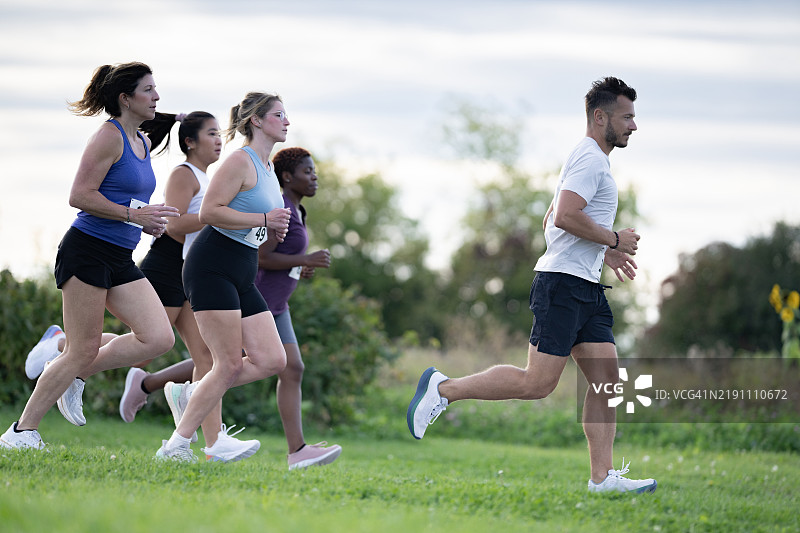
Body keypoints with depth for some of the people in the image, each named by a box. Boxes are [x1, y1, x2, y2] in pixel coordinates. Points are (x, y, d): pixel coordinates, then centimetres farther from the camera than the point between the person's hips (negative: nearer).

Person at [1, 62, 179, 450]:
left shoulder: (142, 142, 16)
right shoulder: (110, 136, -11)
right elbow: (80, 195, -17)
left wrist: (147, 221, 9)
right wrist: (133, 215, -19)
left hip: (120, 259, 8)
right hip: (88, 252, -8)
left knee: (158, 338, -6)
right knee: (84, 351, -7)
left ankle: (75, 375, 10)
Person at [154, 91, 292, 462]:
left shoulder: (266, 169, 18)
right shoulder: (241, 161, -10)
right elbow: (209, 212, -19)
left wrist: (273, 229, 9)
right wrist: (264, 219, -18)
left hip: (242, 277, 9)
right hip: (213, 268, -9)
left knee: (272, 360, -1)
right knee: (231, 364, -11)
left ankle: (192, 394, 12)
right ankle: (176, 445, -4)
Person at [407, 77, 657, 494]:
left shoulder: (592, 160, 22)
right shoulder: (589, 158, -10)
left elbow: (550, 222, 28)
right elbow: (566, 216, -24)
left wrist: (604, 252, 24)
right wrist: (614, 239, -13)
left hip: (585, 289, 11)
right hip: (563, 285, -11)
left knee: (607, 379, 2)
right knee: (537, 384, -12)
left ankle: (602, 477, 0)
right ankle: (444, 389, -2)